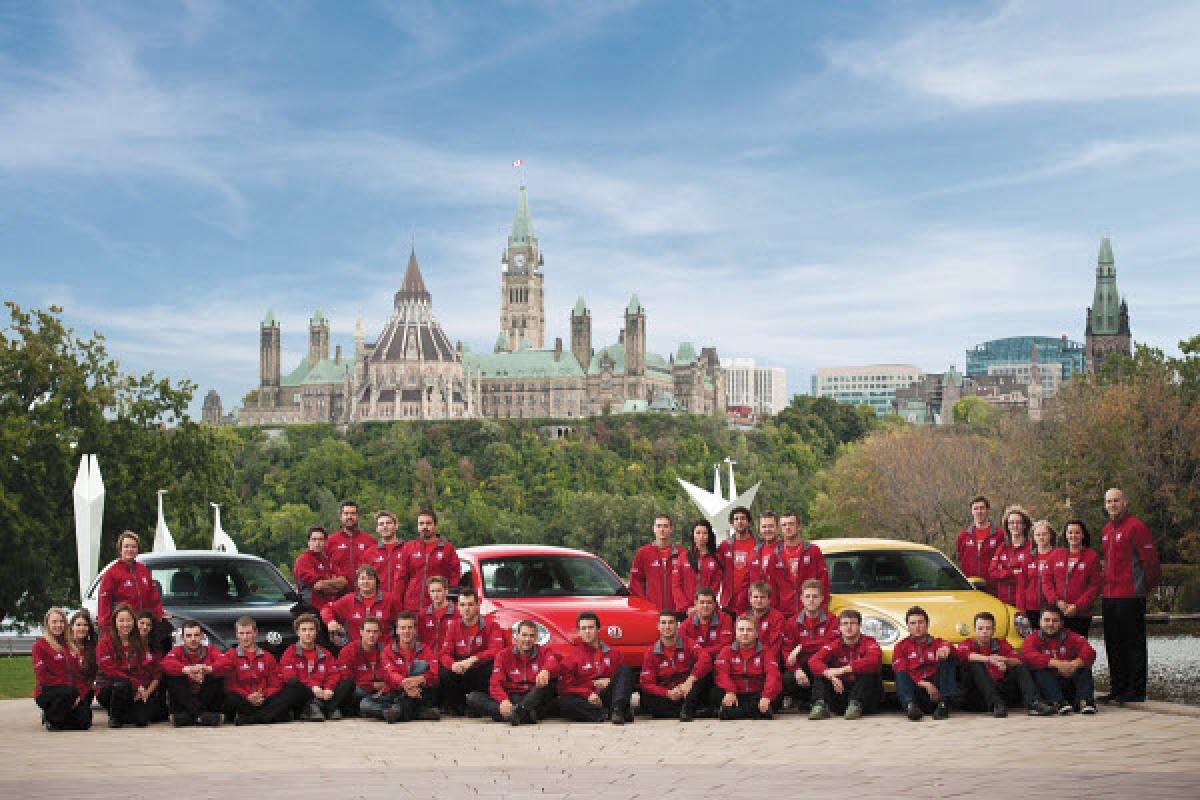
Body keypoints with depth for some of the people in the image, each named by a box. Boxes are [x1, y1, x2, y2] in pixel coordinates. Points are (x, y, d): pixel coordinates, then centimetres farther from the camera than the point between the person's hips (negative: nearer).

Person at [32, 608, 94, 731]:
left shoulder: (73, 645, 16)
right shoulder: (40, 645, -2)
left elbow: (82, 672, 11)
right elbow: (42, 676, -10)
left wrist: (81, 694, -8)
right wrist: (72, 688, -17)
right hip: (46, 692, -5)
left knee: (84, 723, -18)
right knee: (69, 691, -37)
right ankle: (50, 718, -9)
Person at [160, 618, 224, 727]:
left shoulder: (210, 651, 2)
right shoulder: (178, 651, 3)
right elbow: (166, 664, -21)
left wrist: (208, 669, -43)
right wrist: (187, 669, -41)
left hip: (207, 699, -1)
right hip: (184, 700, 1)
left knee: (218, 676, -21)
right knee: (170, 676, -22)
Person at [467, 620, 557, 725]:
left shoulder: (543, 652, 8)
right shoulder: (504, 654, 9)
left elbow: (553, 664, -16)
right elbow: (495, 683, -3)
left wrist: (545, 671, -43)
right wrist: (503, 700, -26)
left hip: (534, 699, -1)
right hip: (510, 700, 1)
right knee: (472, 698, -19)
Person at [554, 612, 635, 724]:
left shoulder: (611, 653, 16)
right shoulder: (571, 654, 9)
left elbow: (622, 677, 19)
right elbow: (565, 686, 1)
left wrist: (609, 681, -3)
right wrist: (588, 694, -12)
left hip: (607, 697, 2)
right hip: (584, 700, -2)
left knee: (625, 670, -14)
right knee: (564, 702, -32)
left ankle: (617, 709, -36)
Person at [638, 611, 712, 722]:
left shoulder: (687, 644, -1)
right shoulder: (651, 653, 4)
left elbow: (705, 659, -21)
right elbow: (647, 683, -2)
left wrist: (690, 680, -34)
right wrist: (668, 693, -19)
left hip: (688, 693, 0)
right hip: (666, 698, 0)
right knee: (646, 701, -30)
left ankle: (687, 710, -28)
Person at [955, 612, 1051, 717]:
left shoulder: (1002, 644, 15)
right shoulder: (967, 644, 7)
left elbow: (1018, 662, -3)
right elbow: (962, 655, -20)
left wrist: (1005, 661, -26)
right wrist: (990, 659, -31)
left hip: (1001, 691, 3)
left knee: (1020, 668, -6)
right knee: (976, 665, -24)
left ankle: (1033, 703, -29)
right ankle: (996, 704, -41)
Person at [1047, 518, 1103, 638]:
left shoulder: (1092, 556, 1)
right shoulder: (1057, 555, 11)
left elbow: (1096, 585, -4)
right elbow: (1048, 581, 10)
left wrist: (1077, 606, -11)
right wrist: (1057, 601, -6)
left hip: (1081, 613, -3)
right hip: (1057, 613, 3)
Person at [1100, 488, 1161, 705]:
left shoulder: (1135, 527, -10)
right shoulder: (1107, 530, 17)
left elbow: (1150, 559, -12)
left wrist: (1146, 585, -5)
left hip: (1130, 597, -9)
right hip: (1109, 597, 9)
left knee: (1133, 644, -4)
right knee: (1113, 644, 12)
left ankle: (1136, 691, -1)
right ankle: (1118, 689, 19)